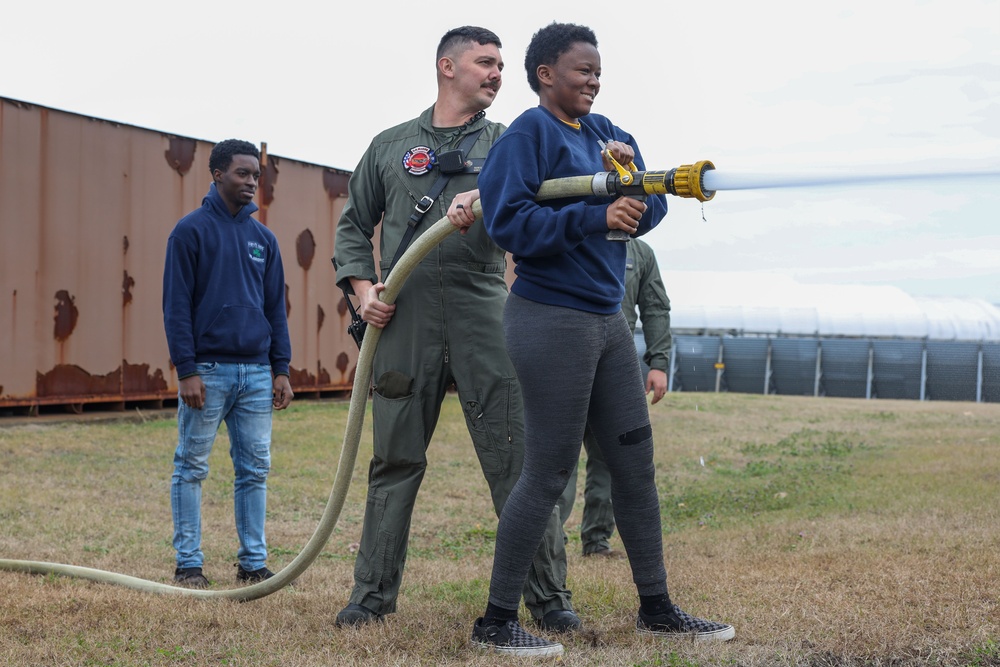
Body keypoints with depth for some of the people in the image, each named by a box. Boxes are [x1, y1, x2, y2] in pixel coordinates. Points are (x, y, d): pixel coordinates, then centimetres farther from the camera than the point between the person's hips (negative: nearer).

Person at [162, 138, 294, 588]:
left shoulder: (263, 238, 13)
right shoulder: (191, 230, -2)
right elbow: (176, 304, -6)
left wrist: (281, 369, 8)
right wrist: (185, 370, -12)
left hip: (256, 373, 5)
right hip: (208, 370, -5)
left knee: (255, 470, 6)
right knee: (191, 468, 1)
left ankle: (254, 562, 14)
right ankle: (188, 564, 8)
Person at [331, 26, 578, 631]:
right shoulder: (391, 145, 16)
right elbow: (354, 225, 19)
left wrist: (480, 199, -27)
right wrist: (364, 289, 3)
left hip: (484, 314, -1)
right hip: (404, 316, 1)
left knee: (517, 456, -5)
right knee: (395, 460, 6)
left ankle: (549, 595, 2)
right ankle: (374, 593, 16)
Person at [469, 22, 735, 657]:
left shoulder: (603, 130, 14)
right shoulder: (529, 133, -9)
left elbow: (654, 204, 9)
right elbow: (508, 220, -21)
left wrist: (632, 174, -12)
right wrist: (595, 217, -26)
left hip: (608, 319, 8)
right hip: (552, 318, -8)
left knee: (635, 461, 11)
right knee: (549, 473, -4)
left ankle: (657, 607, 23)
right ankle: (497, 621, 7)